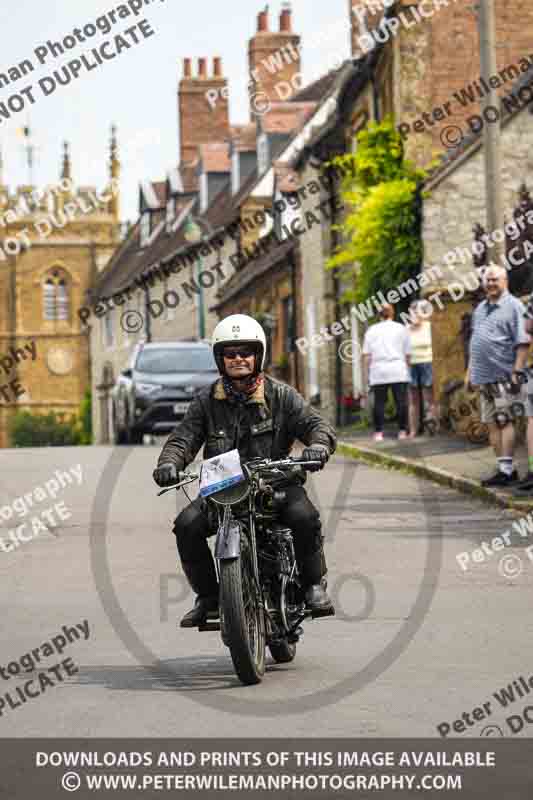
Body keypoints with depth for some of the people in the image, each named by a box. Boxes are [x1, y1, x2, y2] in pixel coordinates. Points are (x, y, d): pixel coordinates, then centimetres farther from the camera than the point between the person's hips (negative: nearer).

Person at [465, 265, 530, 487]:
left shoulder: (513, 306, -6)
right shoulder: (480, 308, 18)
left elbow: (522, 342, -12)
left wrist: (517, 371, -18)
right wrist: (469, 371, 21)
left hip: (503, 375, -8)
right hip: (484, 377, 8)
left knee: (504, 421, -9)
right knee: (492, 423, 9)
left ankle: (507, 469, -8)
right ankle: (503, 468, 15)